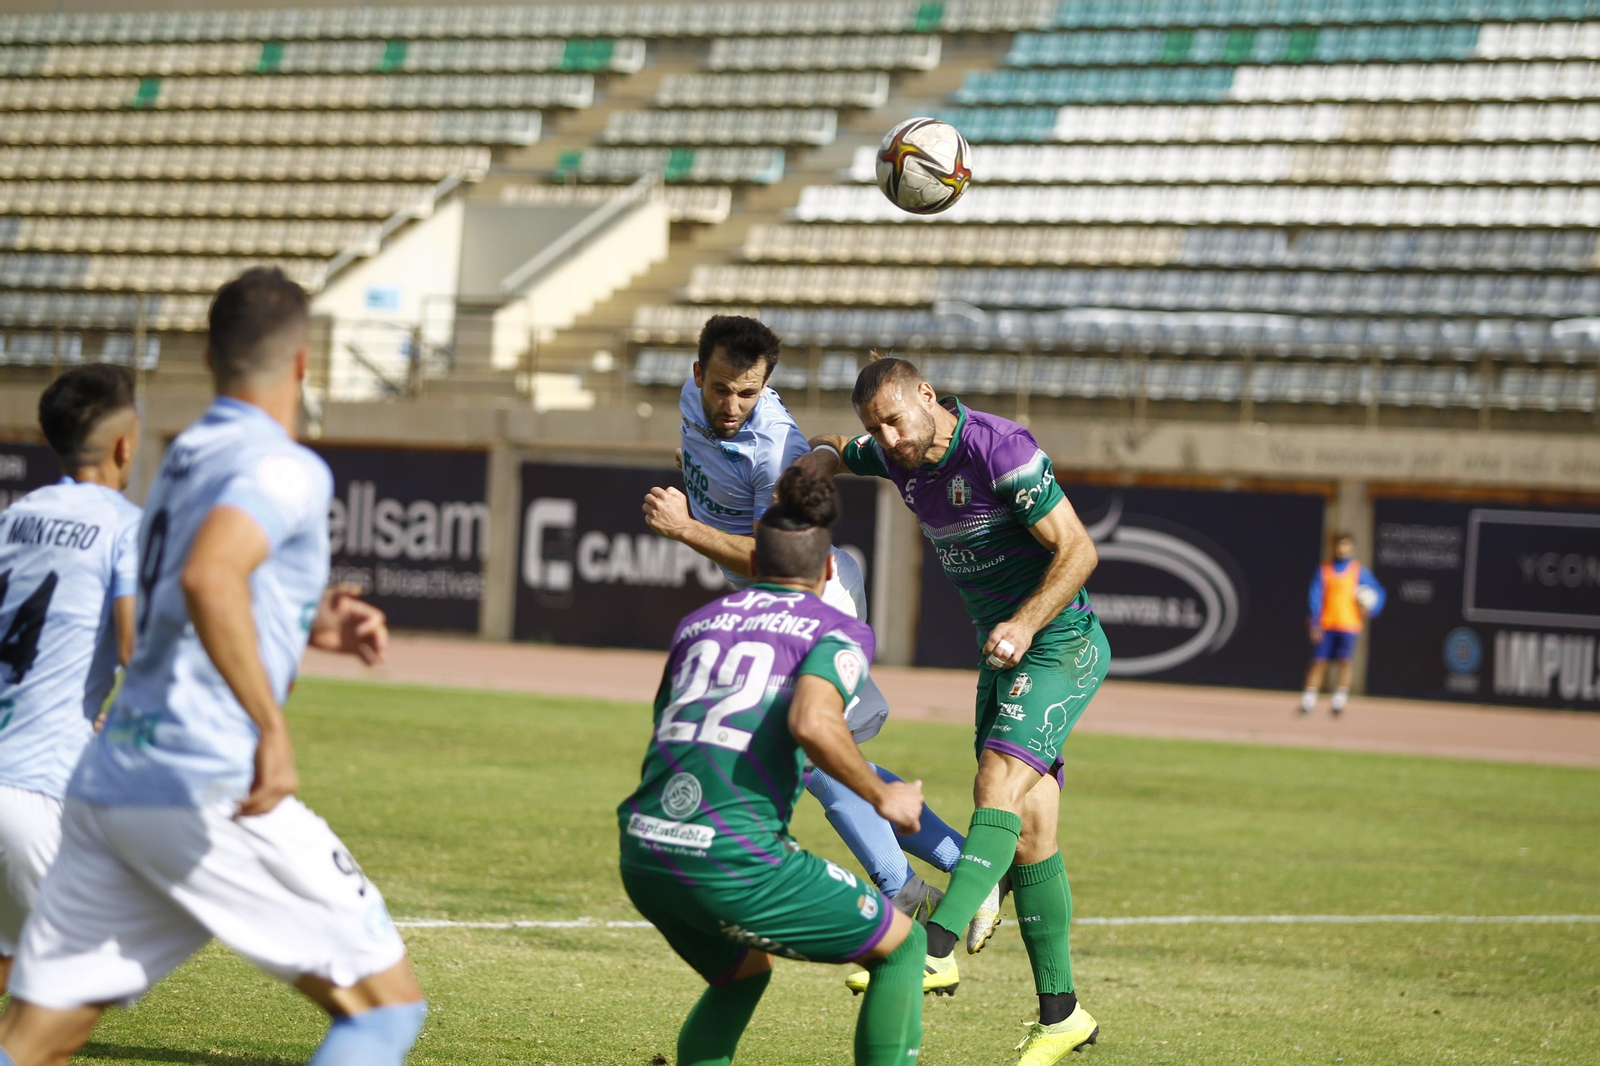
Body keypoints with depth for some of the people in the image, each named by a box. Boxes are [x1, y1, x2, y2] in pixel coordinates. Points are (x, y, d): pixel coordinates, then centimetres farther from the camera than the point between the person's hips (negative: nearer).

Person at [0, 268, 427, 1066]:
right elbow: (208, 578, -26)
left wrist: (308, 626, 25)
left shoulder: (185, 459, 21)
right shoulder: (286, 469, -6)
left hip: (105, 785, 8)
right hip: (209, 792, -8)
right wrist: (271, 727, -29)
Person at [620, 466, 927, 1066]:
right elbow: (813, 723, -16)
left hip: (642, 857, 6)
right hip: (732, 859, -6)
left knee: (743, 974, 33)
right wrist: (882, 797, -3)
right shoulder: (839, 632, 4)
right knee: (902, 946, 14)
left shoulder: (697, 622, 21)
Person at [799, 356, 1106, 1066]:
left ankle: (937, 946, -36)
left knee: (998, 787, -24)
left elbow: (1078, 550, -19)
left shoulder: (1001, 450, -20)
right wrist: (817, 462, 0)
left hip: (1060, 642, -8)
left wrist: (1025, 625, -29)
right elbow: (834, 451, 24)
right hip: (1002, 653, 8)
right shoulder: (900, 457, 3)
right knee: (1029, 829, 3)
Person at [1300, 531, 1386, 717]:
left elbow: (1379, 594, 9)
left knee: (1344, 661, -9)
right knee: (1318, 661, -2)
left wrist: (1369, 611, -8)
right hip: (1325, 625, 1)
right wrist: (1314, 623, -6)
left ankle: (1339, 701, -4)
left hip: (1349, 624, -1)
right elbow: (1316, 596, 3)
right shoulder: (1323, 570, 8)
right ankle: (1308, 701, 1)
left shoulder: (1359, 571, 6)